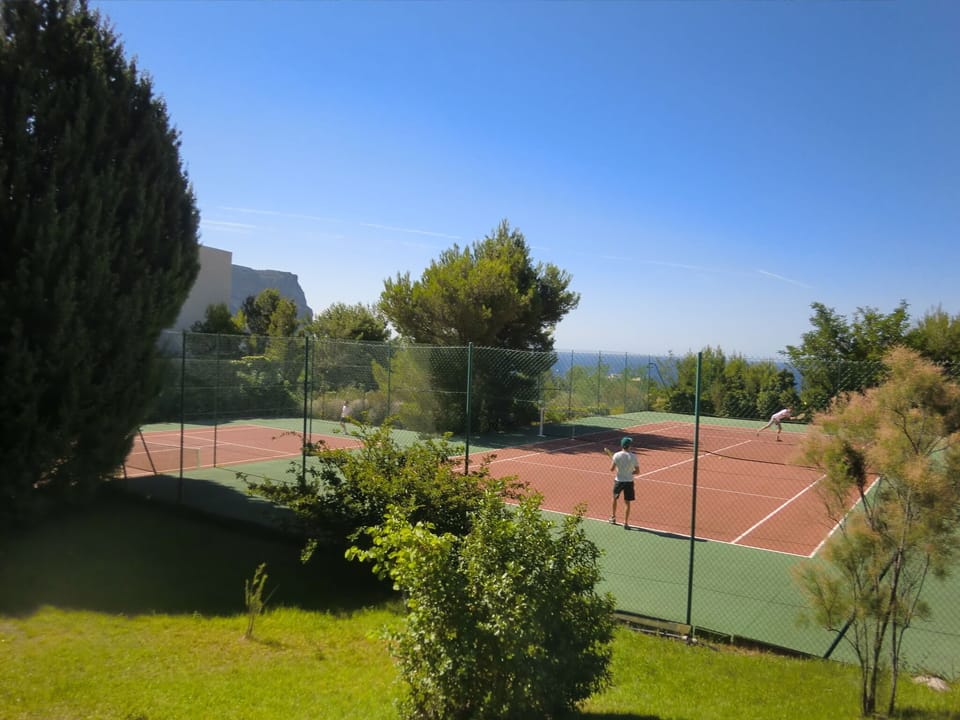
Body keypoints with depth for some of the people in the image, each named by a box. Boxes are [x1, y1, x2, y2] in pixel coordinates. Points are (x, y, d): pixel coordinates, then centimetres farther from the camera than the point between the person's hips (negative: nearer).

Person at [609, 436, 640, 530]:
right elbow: (637, 471, -4)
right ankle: (625, 523, 4)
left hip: (618, 481, 1)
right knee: (627, 503, 5)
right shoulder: (633, 457, -8)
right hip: (629, 481, -1)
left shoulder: (616, 455, -9)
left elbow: (612, 468, -5)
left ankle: (613, 517, 35)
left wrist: (611, 460, 12)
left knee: (614, 499, 24)